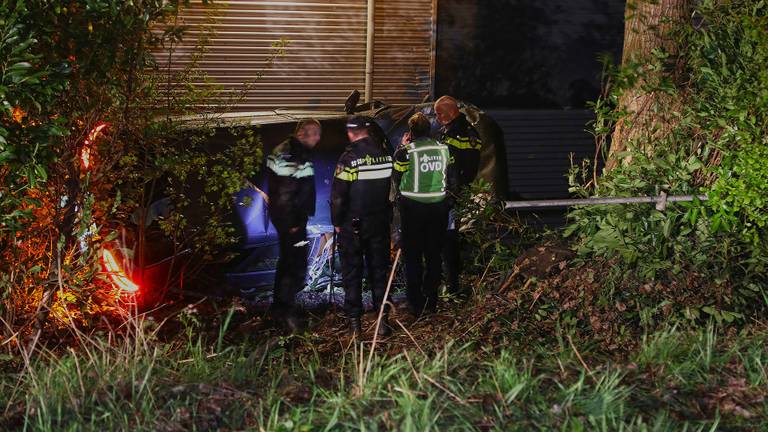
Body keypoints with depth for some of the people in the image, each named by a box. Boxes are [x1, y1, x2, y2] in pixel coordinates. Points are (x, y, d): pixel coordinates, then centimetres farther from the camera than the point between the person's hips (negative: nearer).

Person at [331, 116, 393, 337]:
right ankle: (383, 320, 10)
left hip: (352, 225, -4)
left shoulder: (349, 158, -16)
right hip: (380, 224, 4)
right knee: (379, 271, 12)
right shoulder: (386, 154, -2)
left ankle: (354, 322, 9)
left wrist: (337, 222, -2)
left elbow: (338, 195, -13)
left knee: (352, 273, 6)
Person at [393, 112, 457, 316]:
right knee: (434, 255, 13)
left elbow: (395, 179, 0)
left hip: (412, 208, -3)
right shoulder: (443, 149, -1)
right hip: (438, 207, 3)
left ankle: (416, 304, 6)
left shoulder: (406, 152, -13)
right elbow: (452, 179, 8)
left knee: (413, 256, 6)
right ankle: (431, 301, 18)